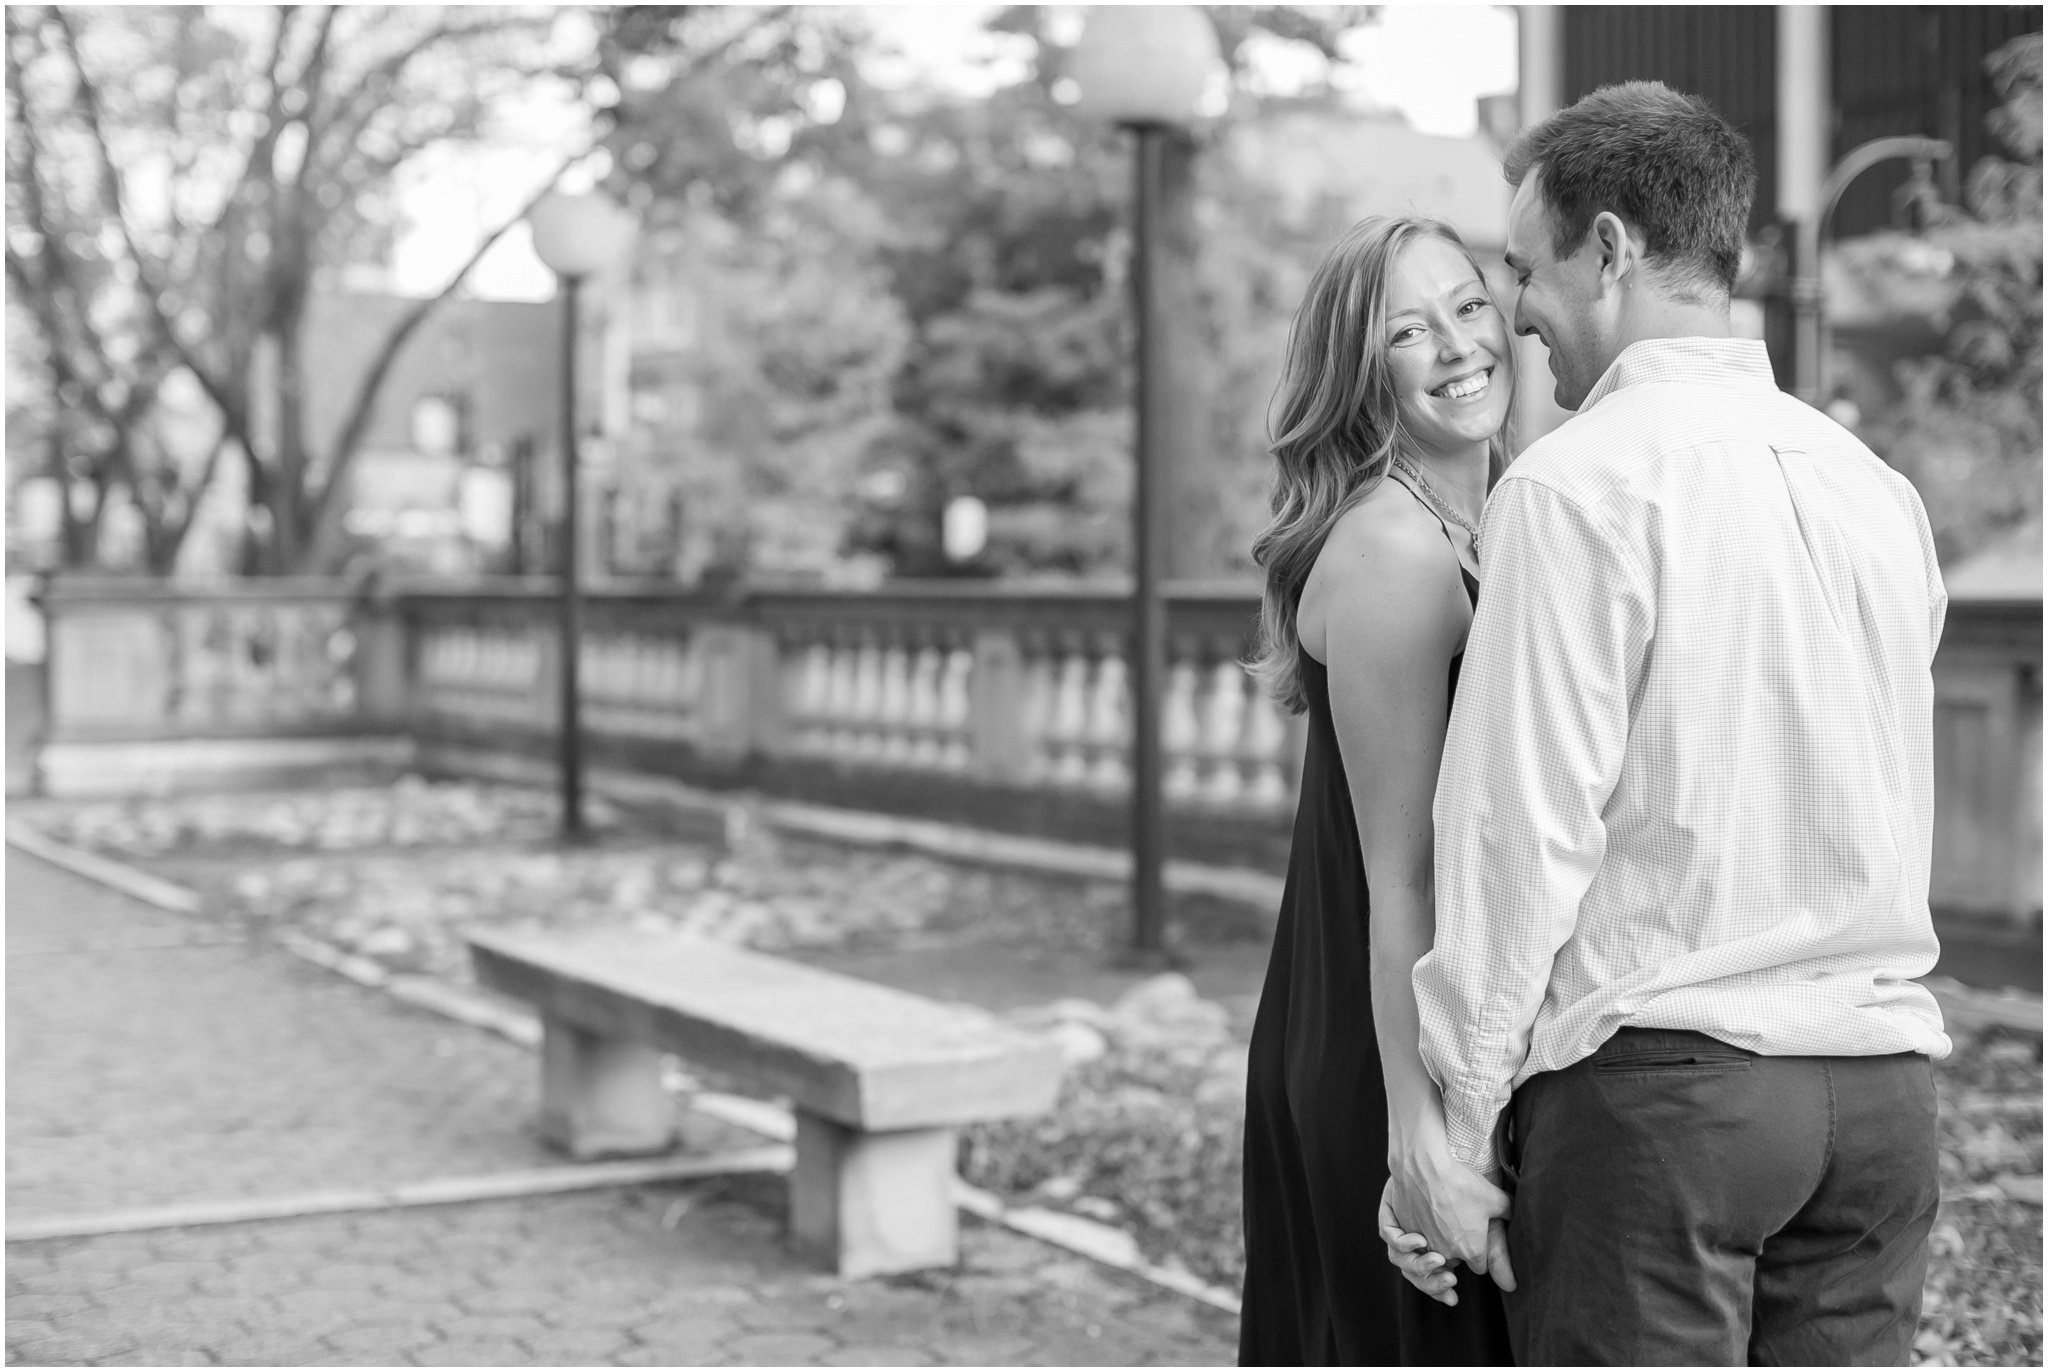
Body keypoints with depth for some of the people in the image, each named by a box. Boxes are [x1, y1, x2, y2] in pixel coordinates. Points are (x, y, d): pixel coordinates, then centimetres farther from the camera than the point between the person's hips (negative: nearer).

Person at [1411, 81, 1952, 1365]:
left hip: (1661, 1077, -6)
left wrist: (1456, 1119, -7)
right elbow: (1888, 817, 15)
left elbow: (1522, 832, -13)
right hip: (1887, 1072, 7)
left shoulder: (1581, 484, -10)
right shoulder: (1878, 484, 10)